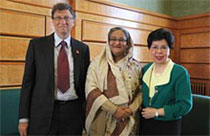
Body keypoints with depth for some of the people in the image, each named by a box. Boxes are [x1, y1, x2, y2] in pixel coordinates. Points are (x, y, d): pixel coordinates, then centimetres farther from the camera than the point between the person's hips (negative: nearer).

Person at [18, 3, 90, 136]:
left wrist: (86, 115, 6)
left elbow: (85, 82, 7)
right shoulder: (37, 44, 0)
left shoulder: (83, 48, 4)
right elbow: (28, 81, 0)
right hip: (42, 112, -1)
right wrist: (24, 117, -3)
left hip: (73, 112, 2)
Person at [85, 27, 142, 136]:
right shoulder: (97, 63, -2)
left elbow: (141, 92, 4)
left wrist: (131, 109, -12)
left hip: (128, 120, 2)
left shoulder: (135, 66, 5)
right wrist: (114, 110, -14)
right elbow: (91, 90, -10)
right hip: (102, 120, -1)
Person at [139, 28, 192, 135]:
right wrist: (142, 111, -5)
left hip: (168, 126, -4)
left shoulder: (180, 72, -14)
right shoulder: (145, 69, 1)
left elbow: (185, 105, -17)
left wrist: (157, 112, -17)